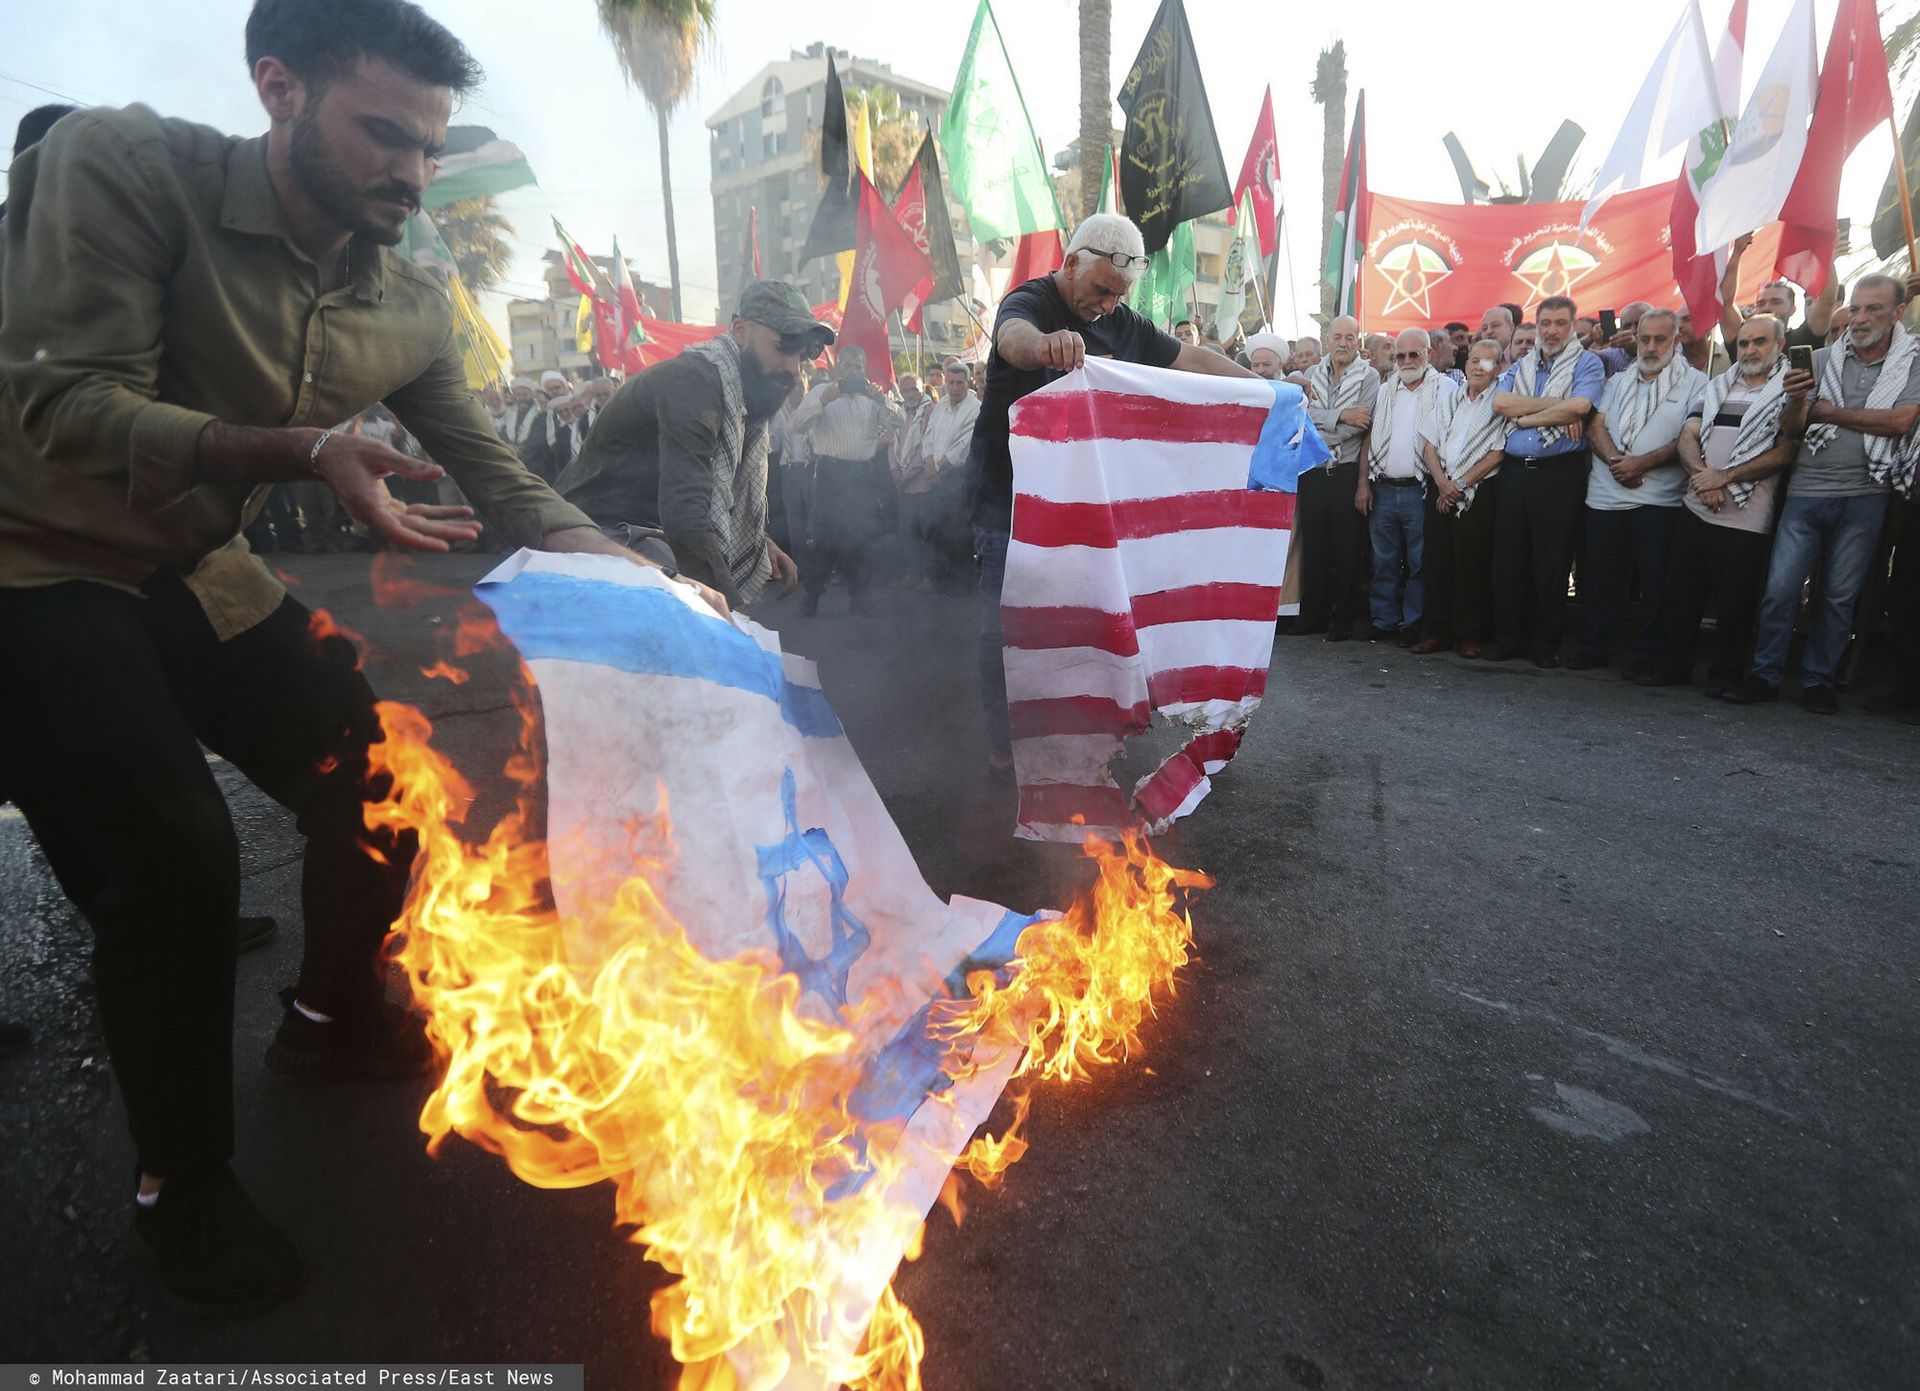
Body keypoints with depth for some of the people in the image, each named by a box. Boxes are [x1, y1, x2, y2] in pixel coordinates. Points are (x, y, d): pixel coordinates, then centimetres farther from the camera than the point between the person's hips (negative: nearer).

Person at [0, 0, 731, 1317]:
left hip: (202, 575, 6)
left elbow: (502, 481, 0)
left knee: (377, 782, 2)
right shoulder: (121, 165, -19)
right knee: (175, 853, -21)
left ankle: (333, 1015, 32)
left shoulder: (411, 305, -4)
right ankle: (184, 1188, 4)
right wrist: (299, 450, -40)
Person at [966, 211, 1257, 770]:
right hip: (1008, 494, -6)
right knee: (1008, 621, -5)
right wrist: (1044, 344, -61)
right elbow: (1013, 338, -37)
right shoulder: (1029, 302, -12)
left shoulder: (1122, 323, 9)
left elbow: (1193, 358, 14)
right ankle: (1005, 742, 6)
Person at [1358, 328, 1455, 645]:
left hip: (1419, 489, -4)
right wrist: (1363, 484, 4)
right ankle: (1384, 621, 18)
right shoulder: (1385, 390, 14)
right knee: (1383, 561, 9)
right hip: (1382, 488, 4)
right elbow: (1370, 439, 11)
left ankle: (1413, 624, 10)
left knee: (1420, 563, 1)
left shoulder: (1444, 388, 0)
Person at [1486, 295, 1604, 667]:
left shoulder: (1586, 364, 2)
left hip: (1559, 472, -4)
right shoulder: (1520, 367, 15)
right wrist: (1554, 406, -10)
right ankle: (1508, 637, 16)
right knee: (1508, 558, 6)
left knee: (1552, 562, 1)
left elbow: (1578, 406, -16)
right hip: (1515, 470, 4)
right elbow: (1500, 402, -4)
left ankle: (1546, 643, 11)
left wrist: (1526, 417, -6)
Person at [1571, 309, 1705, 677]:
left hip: (1660, 500, -3)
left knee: (1655, 581, 1)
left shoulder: (1695, 384, 4)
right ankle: (1594, 647, 18)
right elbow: (1595, 426, 7)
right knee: (1599, 577, 8)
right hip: (1606, 496, 4)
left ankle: (1647, 655, 10)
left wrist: (1643, 463, -16)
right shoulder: (1618, 381, 17)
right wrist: (1615, 460, -11)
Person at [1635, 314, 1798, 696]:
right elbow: (1688, 438, 6)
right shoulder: (1716, 387, 14)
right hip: (1696, 508, 5)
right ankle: (1674, 666, 20)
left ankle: (1725, 676, 16)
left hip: (1745, 518, -4)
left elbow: (1784, 453, -10)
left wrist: (1724, 477, -17)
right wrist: (1701, 477, -12)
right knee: (1679, 593, 8)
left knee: (1734, 603, 3)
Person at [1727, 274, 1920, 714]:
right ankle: (1764, 675, 6)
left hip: (1864, 497, -1)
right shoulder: (1823, 360, 8)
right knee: (1780, 588, -3)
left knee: (1840, 596, 6)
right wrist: (1796, 400, -18)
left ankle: (1817, 681, 15)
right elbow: (1791, 429, 3)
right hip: (1806, 492, 1)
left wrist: (1830, 412, -6)